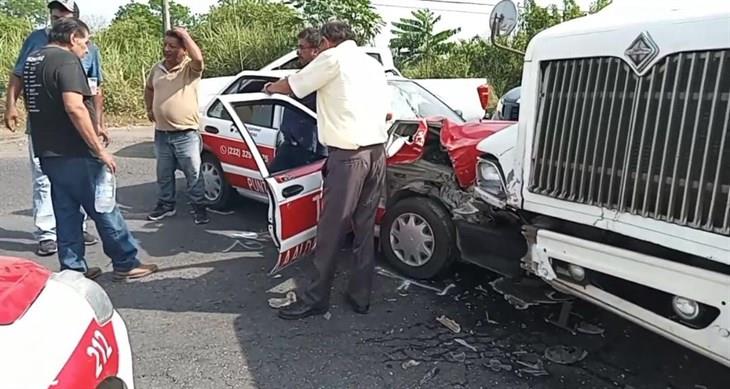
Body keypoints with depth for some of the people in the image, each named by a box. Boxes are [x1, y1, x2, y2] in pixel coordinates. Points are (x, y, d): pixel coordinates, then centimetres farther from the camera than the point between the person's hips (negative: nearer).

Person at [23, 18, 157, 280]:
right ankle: (126, 264, 10)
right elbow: (74, 107, -25)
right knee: (104, 210, 1)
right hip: (74, 154, -9)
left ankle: (73, 269, 18)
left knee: (66, 214, 13)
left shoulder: (31, 61, 15)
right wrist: (99, 149, -22)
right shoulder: (66, 60, -14)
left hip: (47, 153, 9)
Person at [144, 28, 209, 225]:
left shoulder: (191, 68, -8)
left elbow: (198, 58, -32)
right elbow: (149, 88, 27)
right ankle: (166, 205, 32)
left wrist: (185, 35, -21)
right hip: (161, 134, 6)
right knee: (164, 174, 16)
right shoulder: (157, 68, 9)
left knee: (193, 174, 3)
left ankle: (199, 207, 15)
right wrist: (150, 109, 18)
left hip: (186, 134, -5)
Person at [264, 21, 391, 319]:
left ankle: (316, 298, 10)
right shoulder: (374, 64, 22)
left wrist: (270, 88, 30)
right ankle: (360, 296, 17)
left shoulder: (333, 58, 1)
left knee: (331, 229, 0)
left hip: (348, 155, -7)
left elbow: (290, 86, 9)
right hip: (377, 151, 7)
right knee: (365, 228, 12)